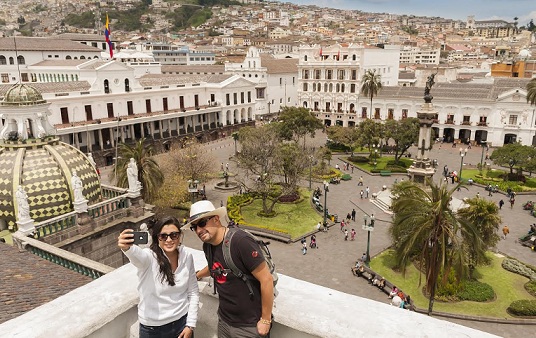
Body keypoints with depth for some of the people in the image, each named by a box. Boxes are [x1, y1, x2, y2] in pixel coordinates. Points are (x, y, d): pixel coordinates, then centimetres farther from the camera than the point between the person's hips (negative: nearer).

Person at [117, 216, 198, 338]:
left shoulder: (187, 257, -6)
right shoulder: (150, 257, -17)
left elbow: (193, 292, 3)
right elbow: (138, 254, -42)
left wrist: (190, 324, 0)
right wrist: (127, 247, -63)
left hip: (182, 322, 2)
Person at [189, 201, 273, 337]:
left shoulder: (240, 241, -25)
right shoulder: (207, 245, -1)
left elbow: (267, 279, -22)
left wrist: (266, 320, -15)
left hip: (250, 326, -7)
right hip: (224, 321, 7)